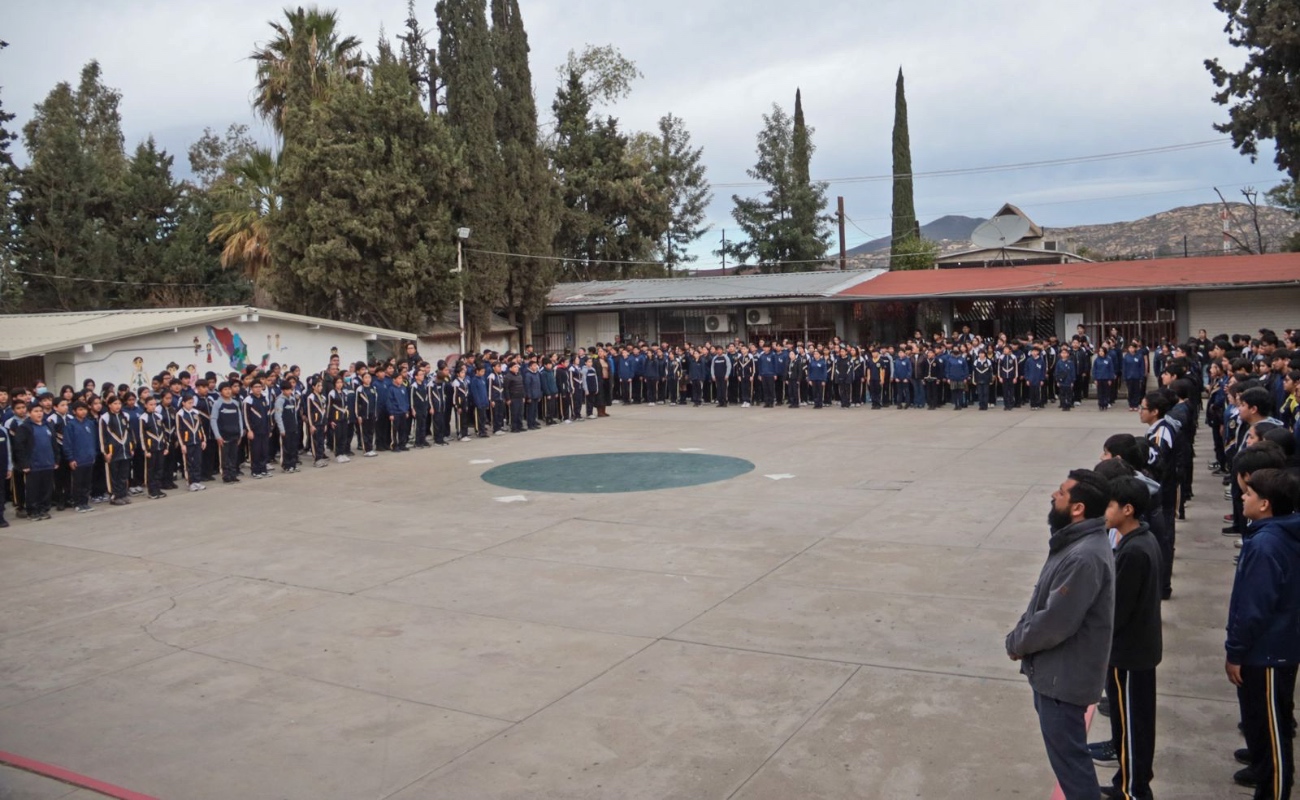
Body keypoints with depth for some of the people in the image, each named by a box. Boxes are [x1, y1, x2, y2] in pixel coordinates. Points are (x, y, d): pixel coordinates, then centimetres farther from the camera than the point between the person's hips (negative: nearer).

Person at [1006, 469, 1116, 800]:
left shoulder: (1084, 557, -29)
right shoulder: (1075, 541, 4)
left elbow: (1056, 622, -27)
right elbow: (1042, 602, 12)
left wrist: (1016, 642, -11)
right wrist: (1021, 634, 1)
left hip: (1063, 676, -10)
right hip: (1055, 670, 10)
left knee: (1068, 755, 5)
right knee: (1067, 750, 25)